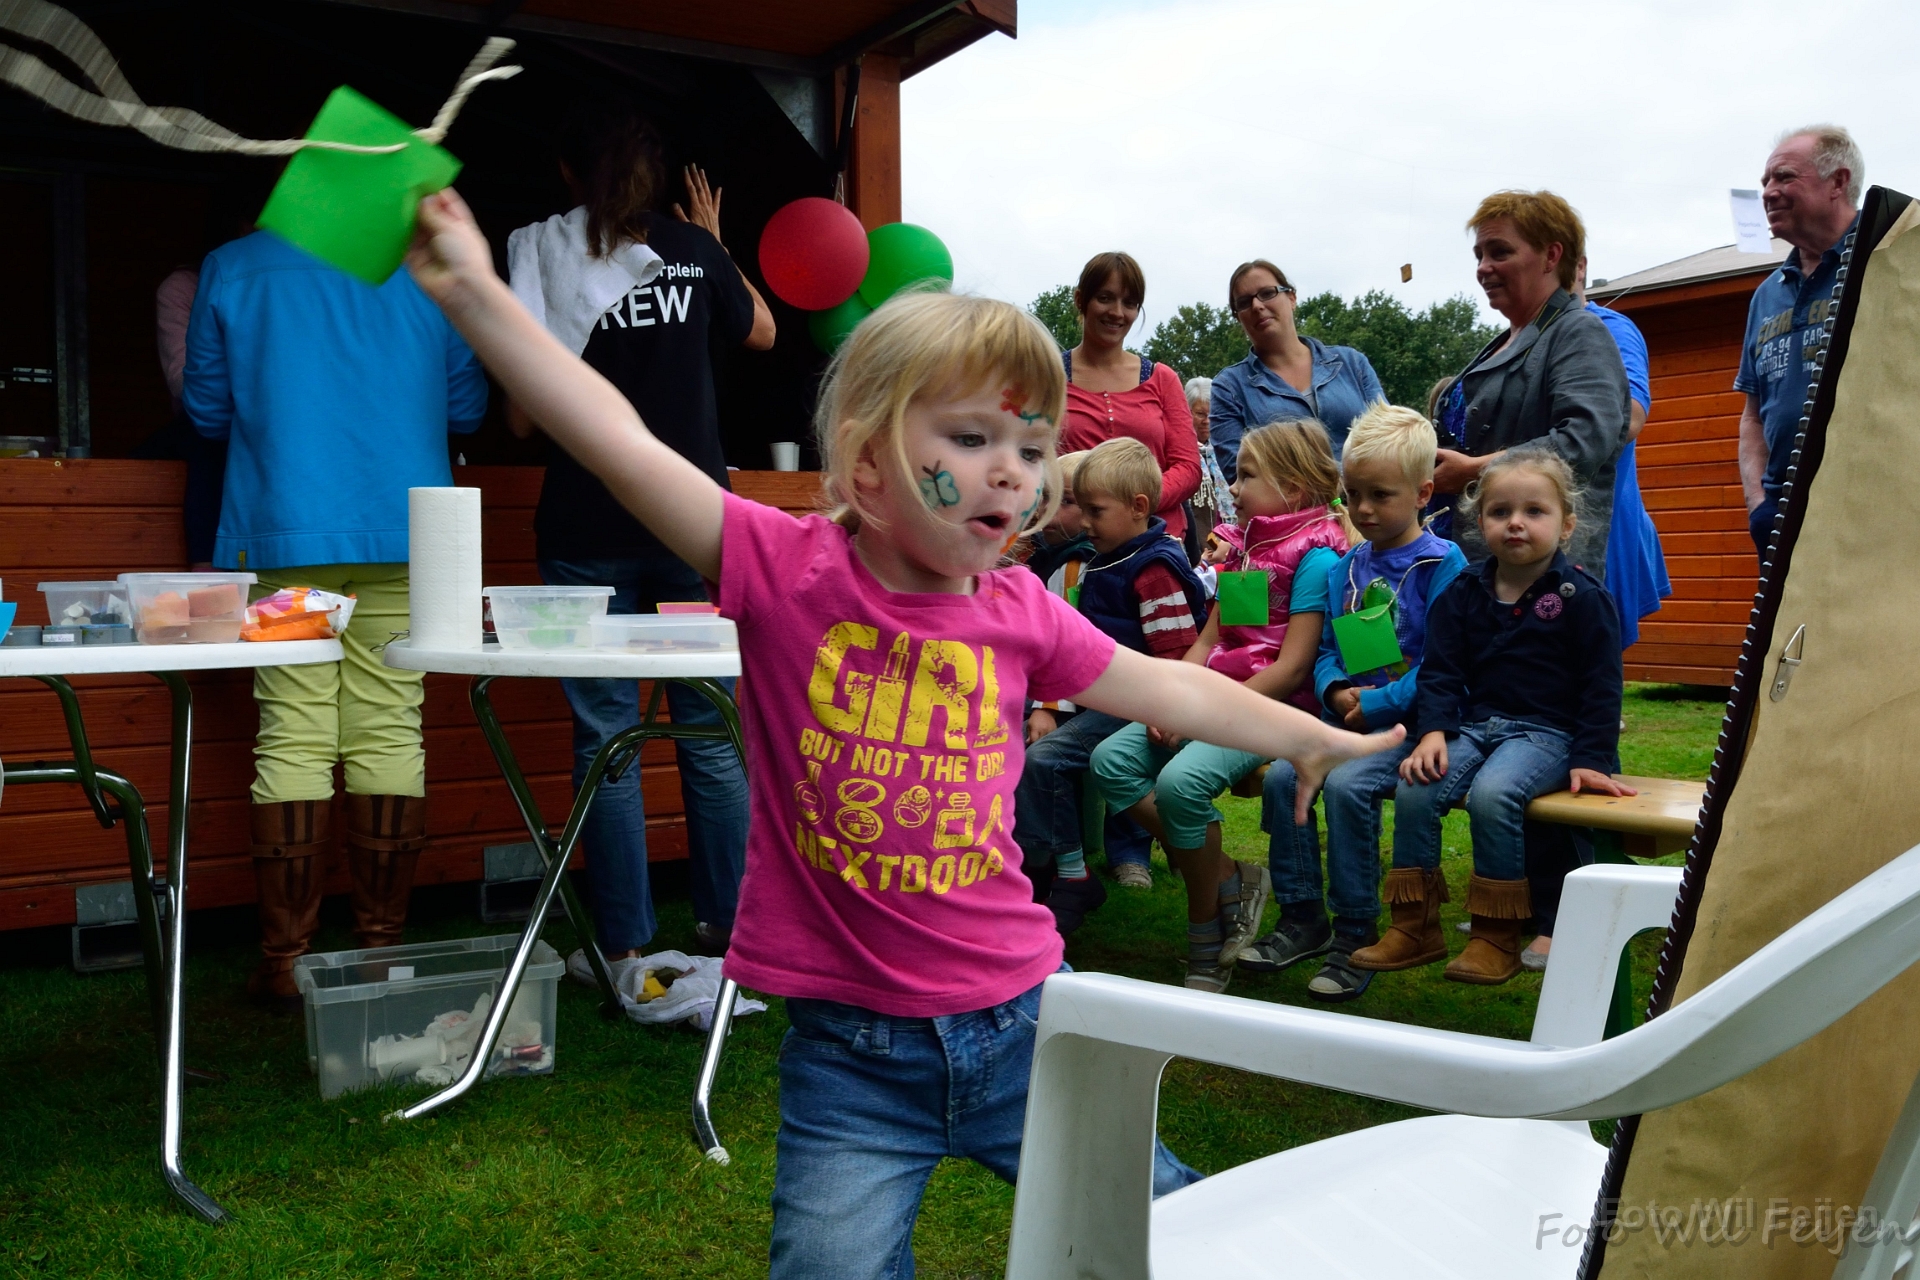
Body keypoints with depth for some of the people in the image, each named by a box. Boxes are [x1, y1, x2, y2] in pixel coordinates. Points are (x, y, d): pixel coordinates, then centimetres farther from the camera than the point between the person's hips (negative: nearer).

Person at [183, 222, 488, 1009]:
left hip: (281, 533, 0)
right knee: (390, 735, 3)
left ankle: (286, 961, 3)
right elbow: (466, 407, 12)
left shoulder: (230, 269, 7)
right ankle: (382, 949, 7)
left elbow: (207, 409, 12)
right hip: (404, 533, 1)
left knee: (292, 740, 1)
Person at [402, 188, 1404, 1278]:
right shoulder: (790, 569, -12)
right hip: (852, 1051, -3)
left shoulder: (1019, 611, -2)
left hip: (1021, 1021, 4)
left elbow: (1161, 689, 13)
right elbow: (621, 444, -21)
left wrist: (1310, 737, 23)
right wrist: (479, 294, -27)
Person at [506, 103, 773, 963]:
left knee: (605, 737, 4)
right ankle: (731, 924, 16)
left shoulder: (541, 258, -1)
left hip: (588, 529, -1)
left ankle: (624, 946, 8)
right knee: (712, 732, 8)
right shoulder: (690, 249, 4)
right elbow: (762, 331, 23)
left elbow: (523, 419, -1)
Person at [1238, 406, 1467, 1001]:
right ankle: (1303, 918, 1)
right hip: (1348, 718, 7)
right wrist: (1336, 690, -7)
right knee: (1281, 774, -13)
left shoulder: (1443, 563, -6)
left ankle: (1356, 935, -12)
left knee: (1346, 783, -28)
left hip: (1408, 721, -6)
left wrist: (1378, 704, -18)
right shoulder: (1347, 567, 13)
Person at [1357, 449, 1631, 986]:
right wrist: (1432, 730, -8)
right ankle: (1415, 926, -9)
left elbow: (1601, 684, -2)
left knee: (1492, 793, -32)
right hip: (1476, 724, 5)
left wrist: (1592, 760, -9)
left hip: (1547, 731, -4)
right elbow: (1440, 670, 8)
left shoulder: (1582, 596, -2)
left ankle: (1498, 937, -19)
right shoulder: (1463, 593, 9)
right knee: (1414, 790, -20)